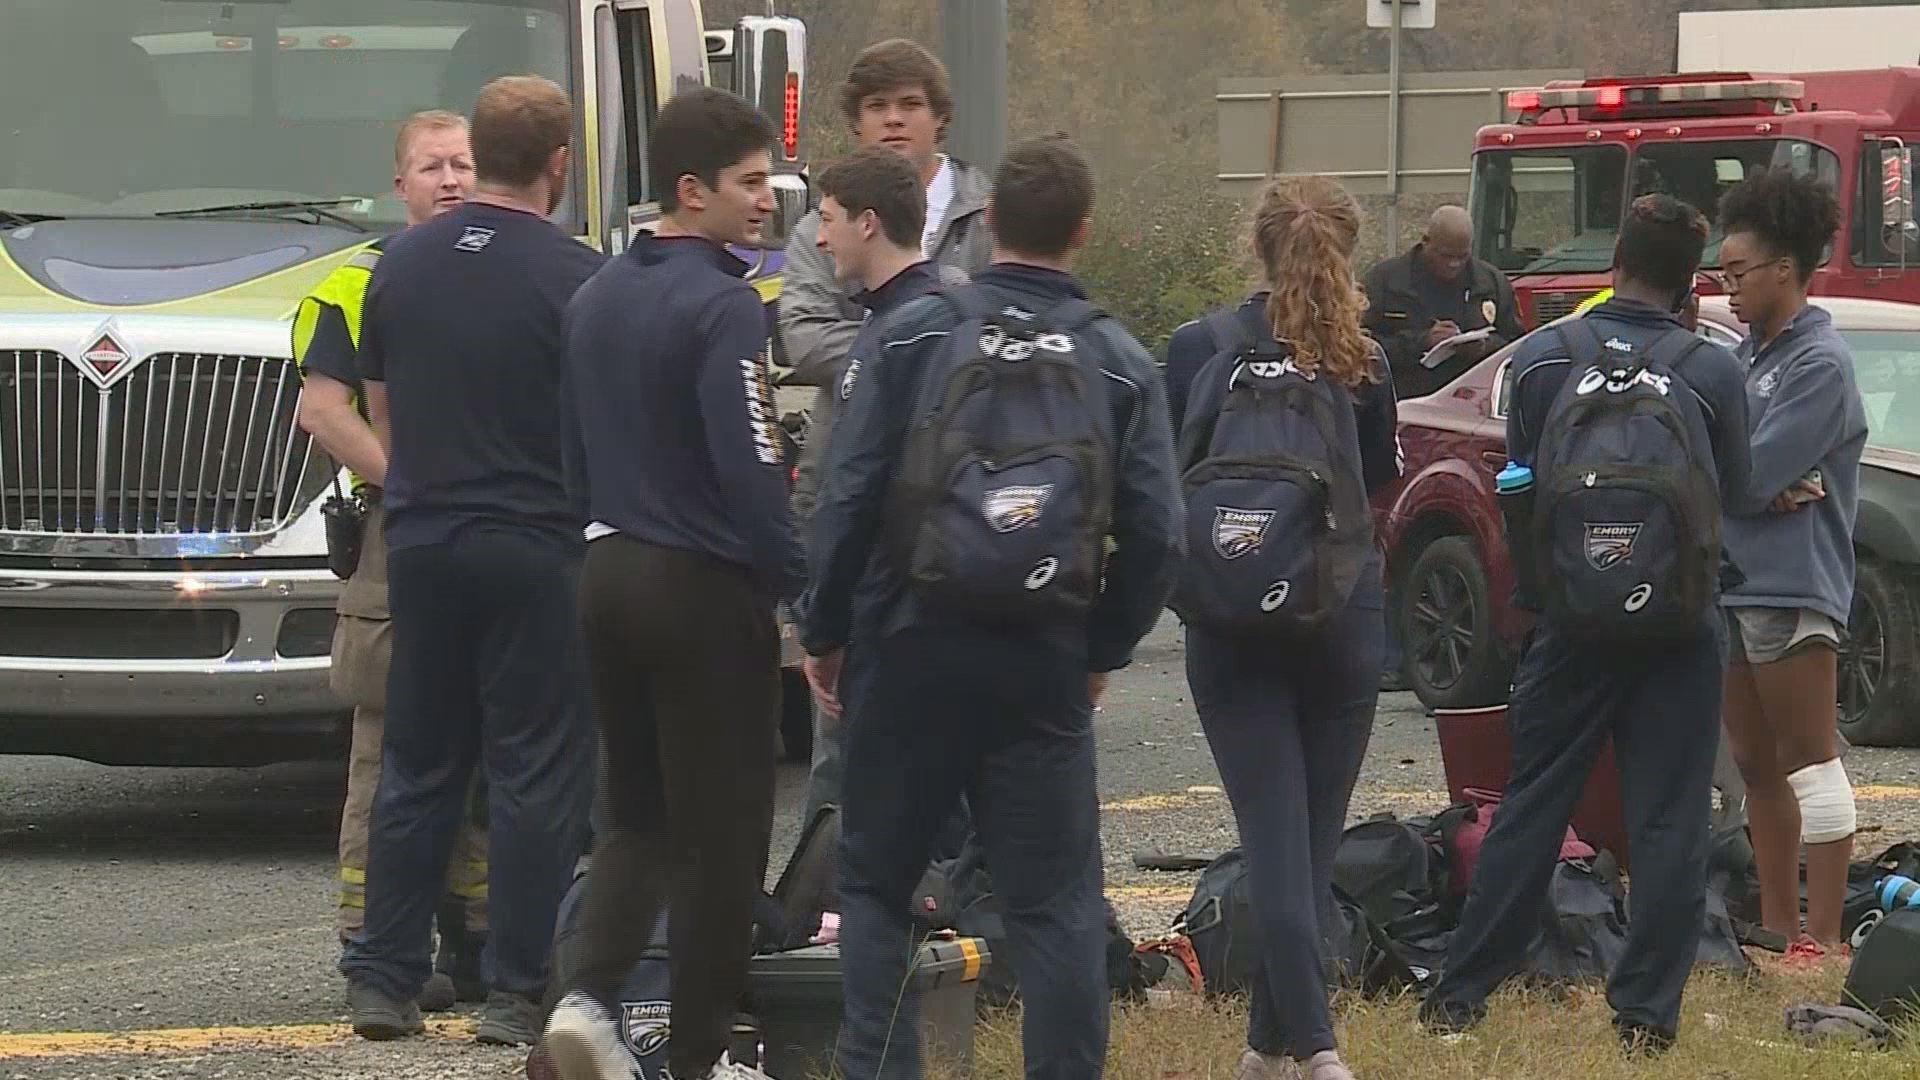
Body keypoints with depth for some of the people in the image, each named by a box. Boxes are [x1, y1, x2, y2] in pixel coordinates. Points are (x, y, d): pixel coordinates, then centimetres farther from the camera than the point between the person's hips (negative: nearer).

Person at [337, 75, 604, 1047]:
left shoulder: (402, 264, 6)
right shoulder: (575, 277, -11)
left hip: (421, 540, 5)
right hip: (538, 547, -5)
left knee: (416, 767, 12)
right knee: (537, 774, 1)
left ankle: (382, 980, 12)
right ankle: (516, 993, 0)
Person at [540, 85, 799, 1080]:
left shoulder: (598, 298, 10)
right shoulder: (720, 306, -16)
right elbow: (750, 471, -21)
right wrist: (804, 590, -16)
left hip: (609, 576, 8)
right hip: (705, 588, -8)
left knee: (637, 813, 16)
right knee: (720, 833, 2)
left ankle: (591, 994, -4)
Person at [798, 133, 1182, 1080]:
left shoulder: (913, 333, -4)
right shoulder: (1120, 364, 2)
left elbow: (848, 495, -6)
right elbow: (1154, 537, -1)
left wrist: (823, 631, 4)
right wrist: (1103, 649, 13)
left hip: (910, 647, -1)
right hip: (1046, 664, 1)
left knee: (876, 880, 10)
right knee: (1054, 897, 5)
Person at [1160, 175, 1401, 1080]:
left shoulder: (1199, 350, -4)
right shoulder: (1361, 363, -3)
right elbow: (1381, 481, 9)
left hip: (1229, 625, -1)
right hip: (1343, 619, 1)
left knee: (1275, 835, -3)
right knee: (1314, 836, 11)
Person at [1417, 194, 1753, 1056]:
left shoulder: (1542, 359, -1)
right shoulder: (1712, 372, -4)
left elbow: (1516, 488, 7)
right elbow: (1736, 496, 6)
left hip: (1570, 621, 1)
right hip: (1680, 630, -1)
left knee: (1529, 808, 10)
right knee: (1668, 823, 5)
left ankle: (1462, 993, 11)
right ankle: (1646, 1010, 2)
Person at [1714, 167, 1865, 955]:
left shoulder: (1819, 363, -12)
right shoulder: (1747, 355, 15)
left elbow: (1755, 473, -19)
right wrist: (1765, 490, -11)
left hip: (1791, 585, -9)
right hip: (1734, 579, 9)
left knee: (1807, 761, -7)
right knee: (1755, 764, 13)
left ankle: (1823, 937, -7)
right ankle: (1777, 923, 20)